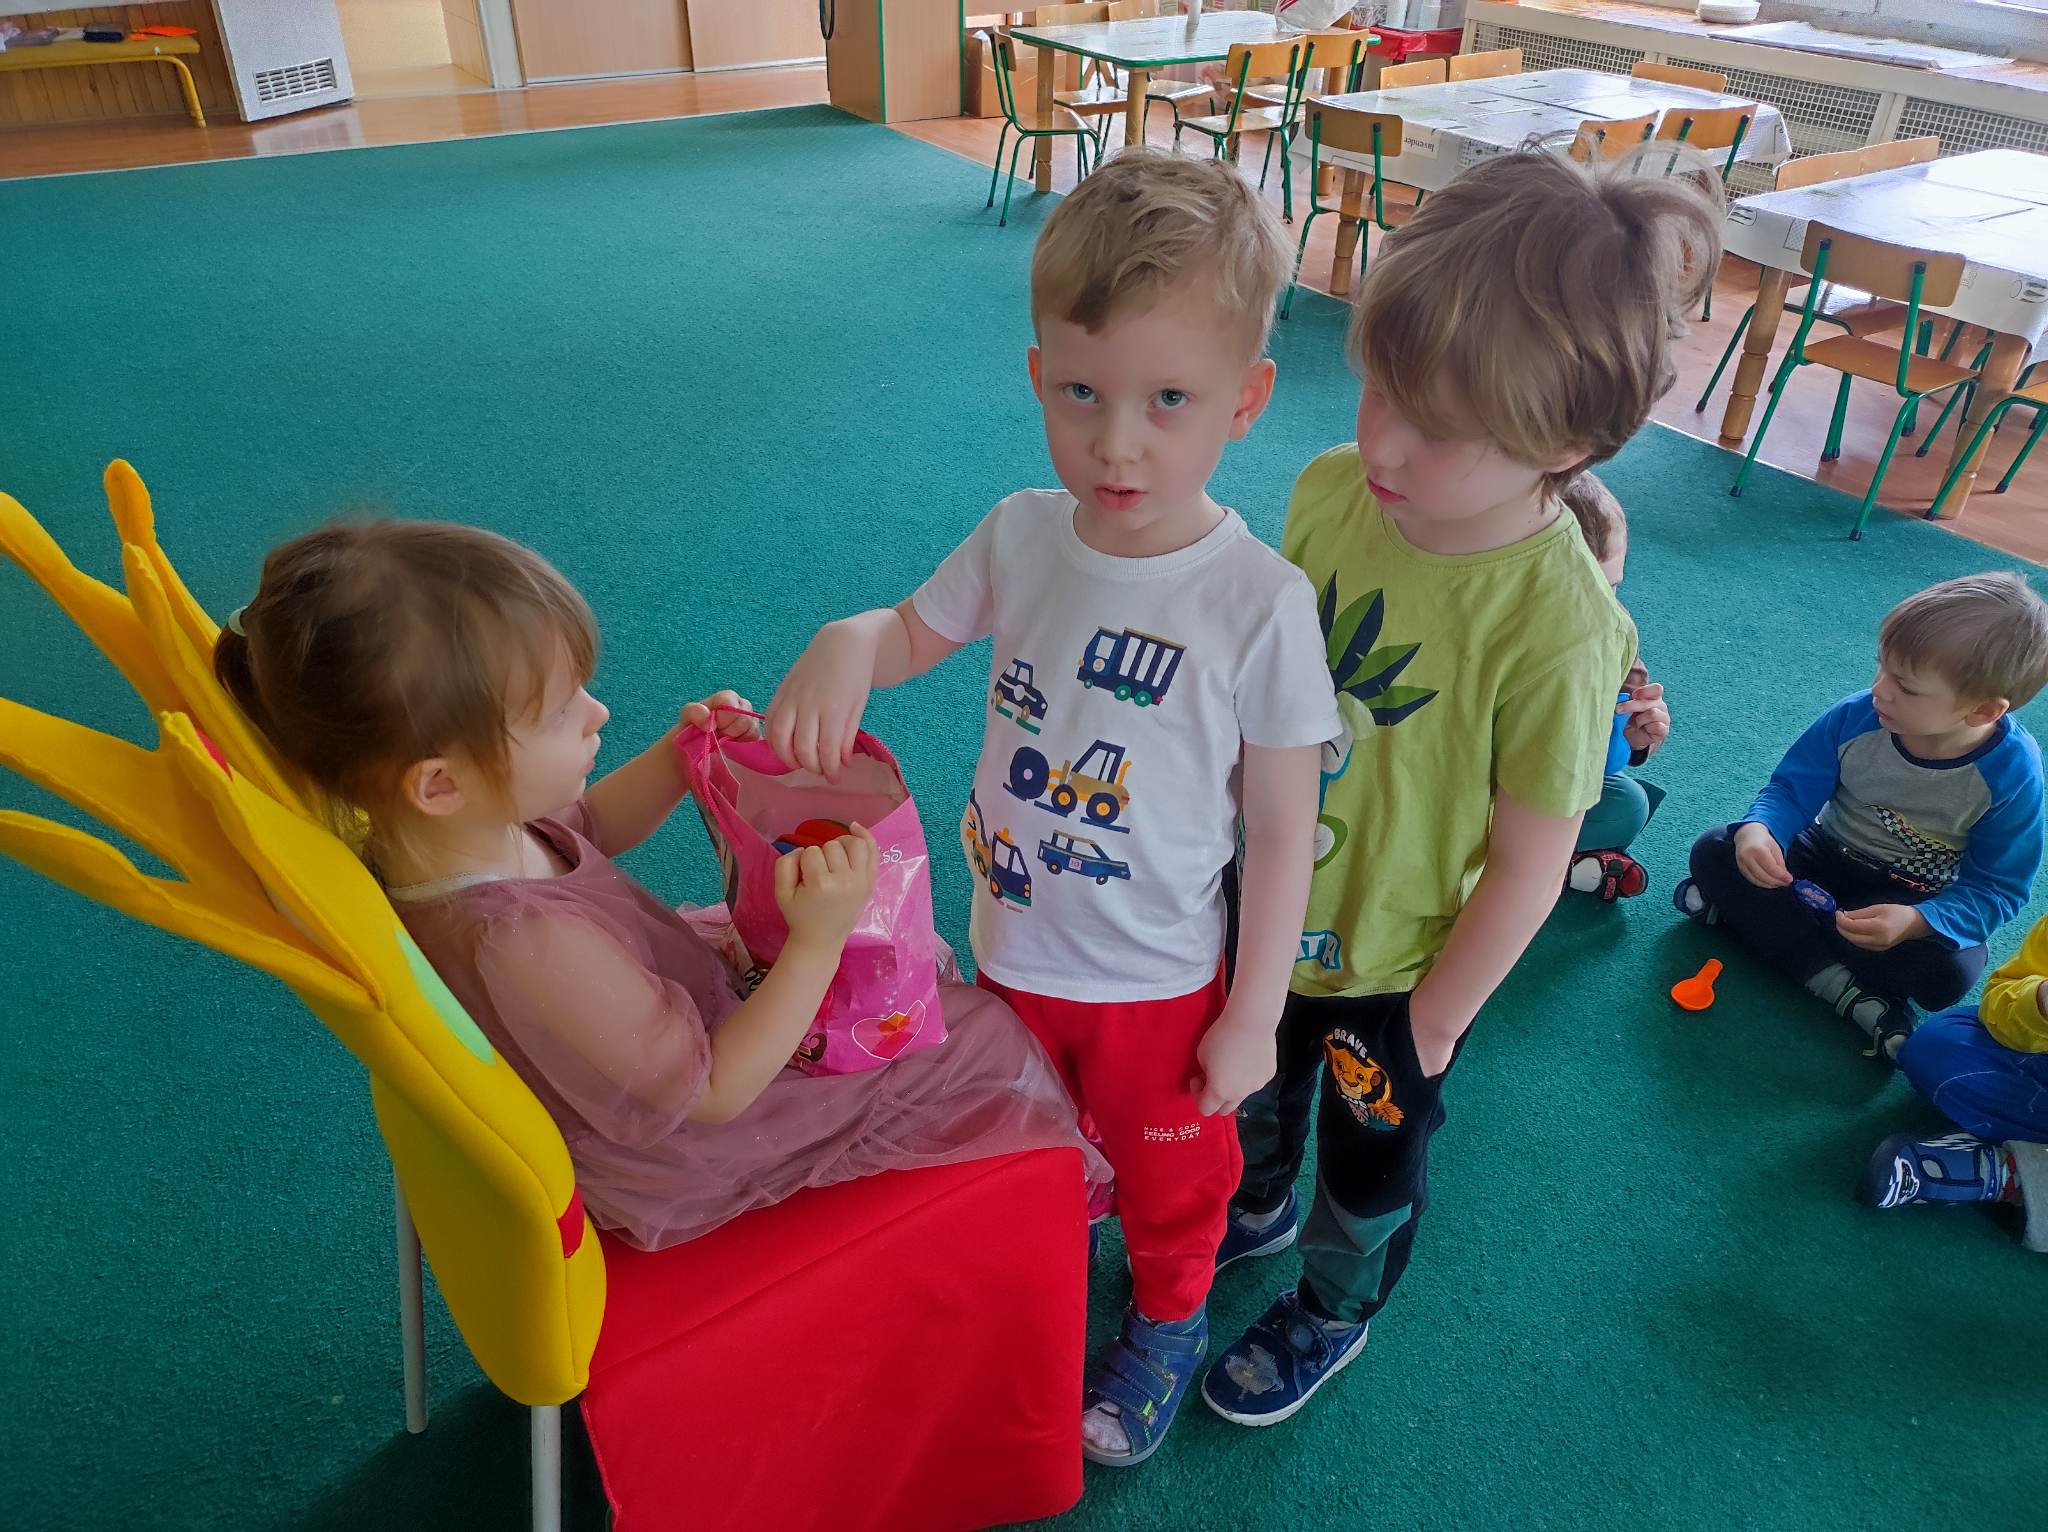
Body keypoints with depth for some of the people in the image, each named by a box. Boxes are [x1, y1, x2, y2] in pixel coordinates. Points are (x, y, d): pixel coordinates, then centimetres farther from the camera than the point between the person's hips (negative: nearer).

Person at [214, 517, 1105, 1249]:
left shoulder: (434, 833, -17)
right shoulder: (530, 947, -44)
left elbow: (584, 830, 6)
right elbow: (712, 1090, -31)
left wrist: (680, 756, -9)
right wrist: (817, 945, -34)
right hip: (687, 1166, -8)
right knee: (987, 1038, 3)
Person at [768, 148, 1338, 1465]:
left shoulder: (1261, 603, -27)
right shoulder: (1022, 535, -15)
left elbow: (1282, 835, -18)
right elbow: (917, 631, 4)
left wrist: (1252, 1017, -10)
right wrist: (846, 643, -21)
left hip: (1160, 980, -4)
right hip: (1012, 947, 4)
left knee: (1169, 1171, 25)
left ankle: (1170, 1325, 56)